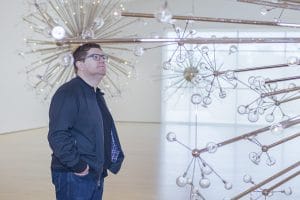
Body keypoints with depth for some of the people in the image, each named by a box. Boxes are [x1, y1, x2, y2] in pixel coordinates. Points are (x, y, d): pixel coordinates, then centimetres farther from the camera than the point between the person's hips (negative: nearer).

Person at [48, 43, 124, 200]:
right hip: (73, 177, -9)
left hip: (97, 175, 9)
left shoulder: (97, 95, 16)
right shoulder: (68, 93, -15)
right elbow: (57, 135, -24)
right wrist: (77, 165, -21)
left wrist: (115, 159, 14)